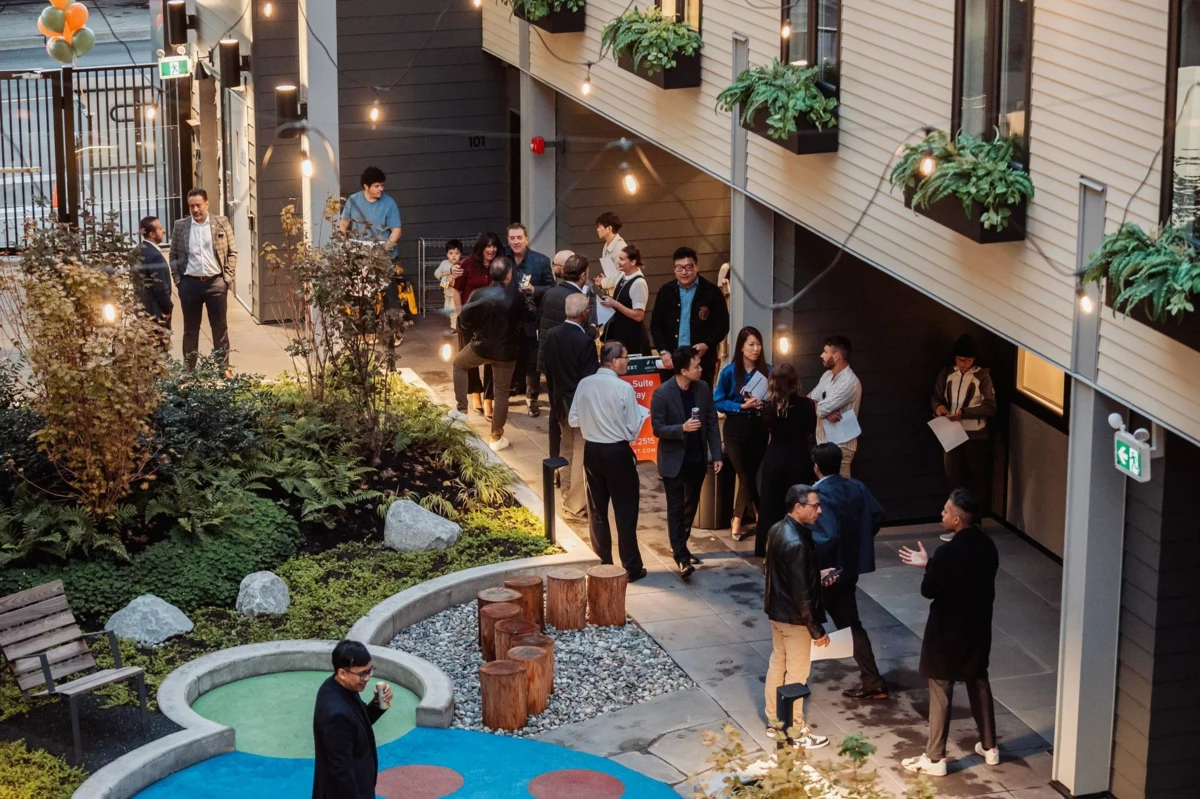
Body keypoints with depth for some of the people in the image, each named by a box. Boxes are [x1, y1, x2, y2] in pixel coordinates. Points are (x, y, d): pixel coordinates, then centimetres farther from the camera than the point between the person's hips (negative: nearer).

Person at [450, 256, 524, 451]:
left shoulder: (478, 294, -18)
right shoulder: (517, 298, -17)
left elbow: (463, 322, -9)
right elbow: (522, 323, -3)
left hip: (480, 347, 0)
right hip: (506, 351, 0)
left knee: (459, 364, 31)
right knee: (502, 393, 14)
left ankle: (461, 409, 27)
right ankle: (496, 437, 21)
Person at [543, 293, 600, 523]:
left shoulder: (551, 336, -2)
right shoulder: (585, 342, -24)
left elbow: (548, 372, 6)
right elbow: (590, 378, -19)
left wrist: (555, 398, 17)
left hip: (561, 402, 7)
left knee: (567, 452, 20)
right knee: (581, 455, 2)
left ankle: (568, 500, 31)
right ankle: (576, 507, 6)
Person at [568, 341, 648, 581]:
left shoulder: (584, 384, -4)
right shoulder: (624, 388, -17)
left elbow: (573, 420, 3)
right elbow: (633, 430, -12)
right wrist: (642, 413, 7)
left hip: (591, 450, 4)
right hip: (618, 453, -4)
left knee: (597, 509, 14)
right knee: (625, 511, 5)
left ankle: (604, 563, 21)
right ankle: (631, 567, 10)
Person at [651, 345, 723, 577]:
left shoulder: (703, 388, -2)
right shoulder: (662, 394, -16)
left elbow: (712, 424, 4)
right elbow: (658, 429, -13)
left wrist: (716, 455, 1)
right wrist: (682, 428, -29)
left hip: (698, 459, 5)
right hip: (674, 460, -5)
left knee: (691, 506, 16)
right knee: (676, 509, -3)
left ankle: (679, 546, 32)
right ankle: (681, 557, -1)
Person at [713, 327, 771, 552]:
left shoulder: (766, 371, -4)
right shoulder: (730, 372, -8)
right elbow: (718, 401, -6)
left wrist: (763, 404, -16)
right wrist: (742, 406, -18)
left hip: (759, 429, 2)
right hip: (736, 430, -2)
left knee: (749, 476, 9)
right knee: (747, 477, 0)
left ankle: (737, 522, 27)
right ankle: (764, 523, 7)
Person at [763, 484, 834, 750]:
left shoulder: (777, 530, 0)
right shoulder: (796, 543, -30)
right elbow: (801, 593, -26)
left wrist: (816, 576, 13)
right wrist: (817, 630, -18)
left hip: (777, 610, 9)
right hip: (794, 617, -9)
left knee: (777, 664, 21)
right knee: (796, 673, 5)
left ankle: (774, 721, 35)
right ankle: (795, 732, 18)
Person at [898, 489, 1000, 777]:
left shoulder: (948, 552, -26)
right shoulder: (987, 546, -2)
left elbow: (928, 590, -16)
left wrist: (928, 565, 2)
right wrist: (931, 564, 13)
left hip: (948, 631, -7)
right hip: (978, 627, 7)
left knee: (940, 691, 4)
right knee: (979, 683, 22)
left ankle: (934, 759, 11)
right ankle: (989, 747, 33)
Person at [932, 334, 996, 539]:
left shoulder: (982, 376, -8)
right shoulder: (946, 374, 4)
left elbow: (990, 407, -11)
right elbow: (936, 396, 13)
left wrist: (964, 412, -22)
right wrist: (938, 406, -11)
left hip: (976, 437, -4)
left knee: (977, 480, 4)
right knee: (954, 480, 8)